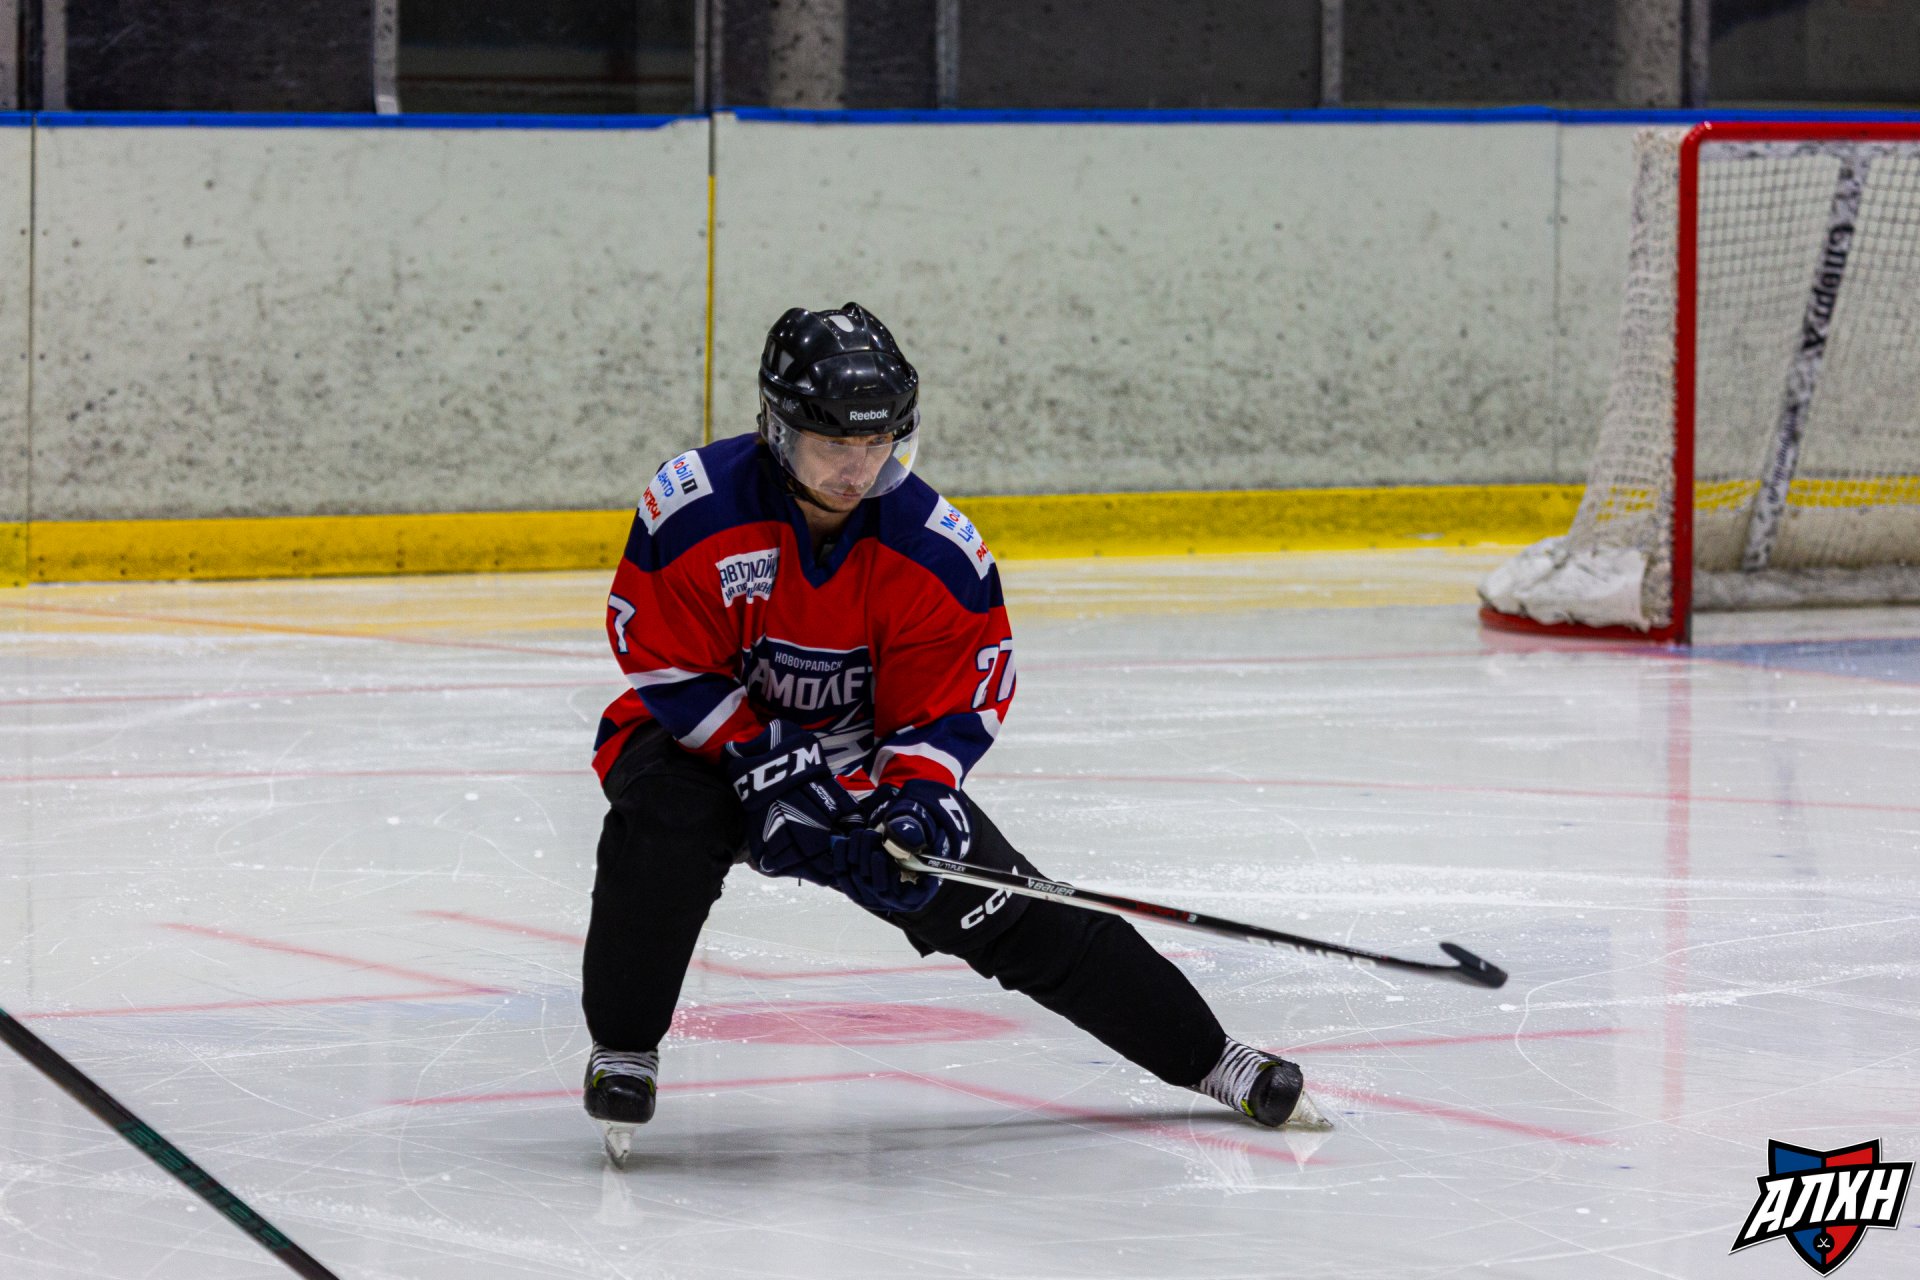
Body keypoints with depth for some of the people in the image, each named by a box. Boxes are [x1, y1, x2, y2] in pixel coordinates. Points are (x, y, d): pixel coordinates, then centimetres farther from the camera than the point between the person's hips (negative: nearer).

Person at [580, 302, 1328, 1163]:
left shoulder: (938, 553, -16)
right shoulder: (691, 508, -23)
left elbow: (951, 705, -10)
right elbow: (669, 666, -18)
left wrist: (917, 799, -28)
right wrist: (770, 769, -26)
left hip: (861, 758, 2)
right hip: (703, 737, -2)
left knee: (1014, 914, -5)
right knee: (664, 827, -37)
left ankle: (1208, 1058, 7)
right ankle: (622, 1051, -17)